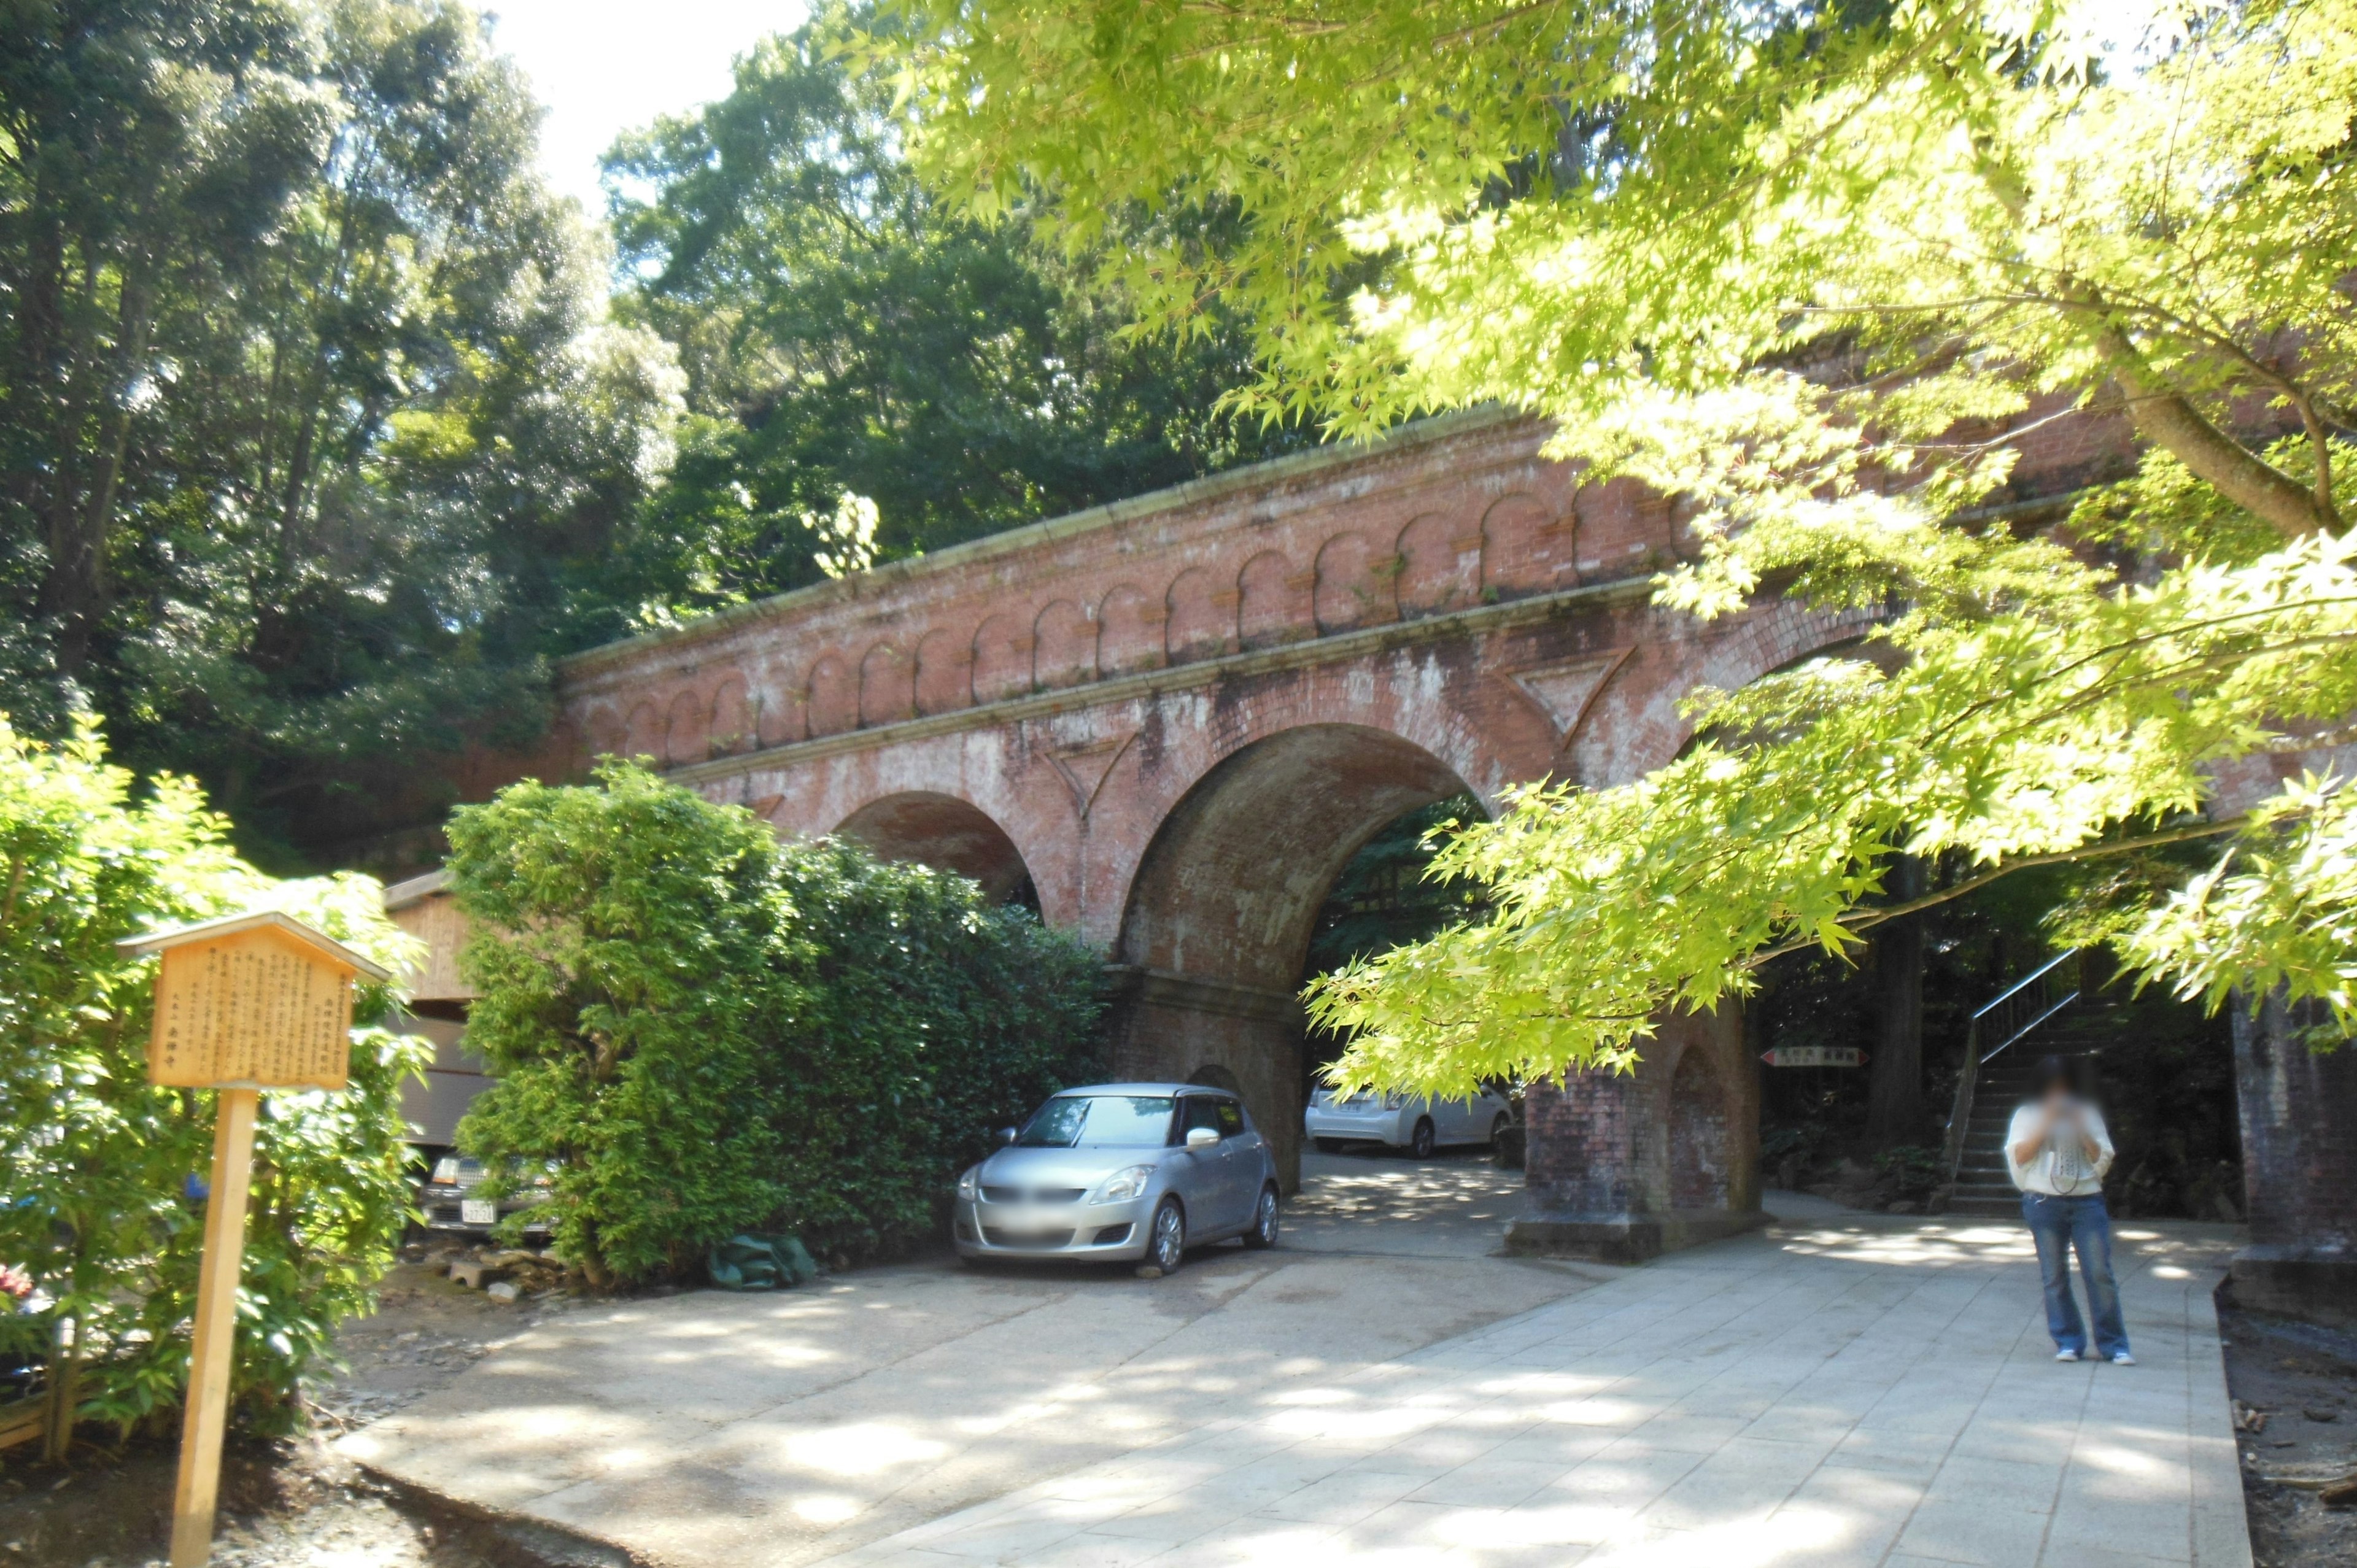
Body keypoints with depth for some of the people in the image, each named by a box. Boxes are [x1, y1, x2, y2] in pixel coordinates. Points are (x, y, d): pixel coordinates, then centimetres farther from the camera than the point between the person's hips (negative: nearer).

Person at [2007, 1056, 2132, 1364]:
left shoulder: (2087, 1113, 13)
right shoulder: (2028, 1115, 10)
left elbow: (2103, 1159, 7)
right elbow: (2018, 1156, -2)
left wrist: (2082, 1130, -7)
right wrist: (2045, 1124, -8)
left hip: (2088, 1201, 1)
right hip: (2044, 1202, -1)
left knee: (2100, 1274, -4)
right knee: (2055, 1277, 1)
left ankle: (2112, 1346, 5)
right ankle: (2068, 1343, 10)